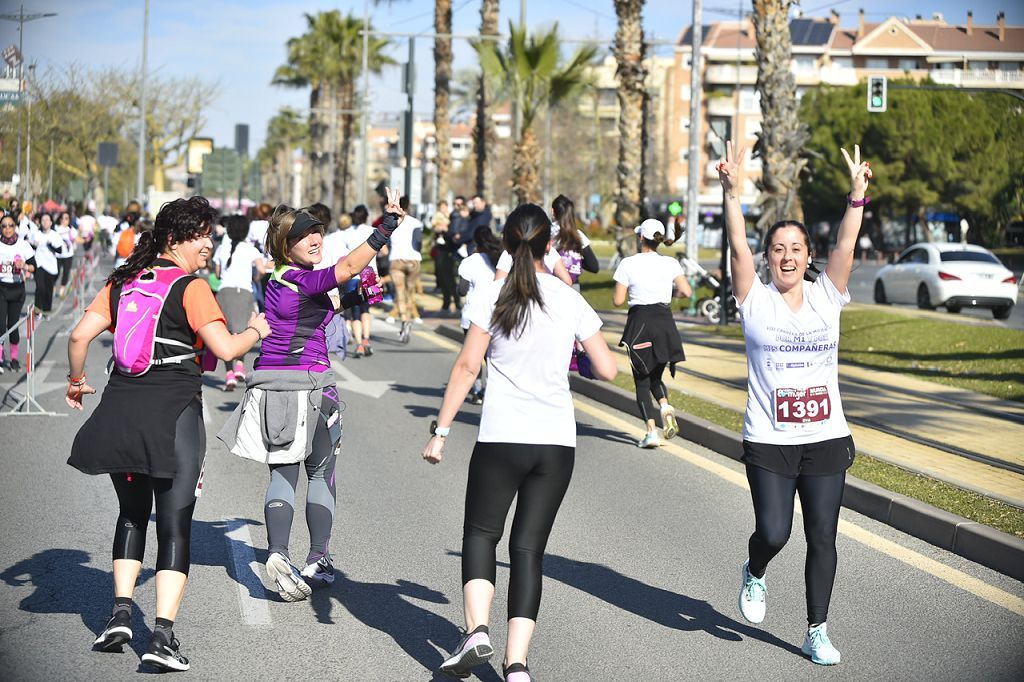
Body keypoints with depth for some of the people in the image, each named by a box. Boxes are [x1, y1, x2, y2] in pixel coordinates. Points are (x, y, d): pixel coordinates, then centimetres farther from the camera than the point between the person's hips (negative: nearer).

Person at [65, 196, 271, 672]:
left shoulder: (123, 281, 10)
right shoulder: (191, 287, -4)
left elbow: (80, 334, 3)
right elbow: (225, 349, -12)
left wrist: (76, 380, 20)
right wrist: (257, 330, 8)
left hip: (118, 413, 5)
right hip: (174, 413, -5)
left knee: (132, 513, 23)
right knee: (175, 525, 0)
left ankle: (120, 614, 13)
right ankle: (163, 636, -9)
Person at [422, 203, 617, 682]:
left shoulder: (493, 296, -3)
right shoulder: (571, 301, 3)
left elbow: (466, 367, -5)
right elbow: (607, 370, 5)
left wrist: (441, 431, 0)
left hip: (501, 438, -2)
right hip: (557, 443, 2)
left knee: (481, 534, 15)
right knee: (529, 548, 7)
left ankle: (477, 631, -7)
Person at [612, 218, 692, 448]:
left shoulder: (628, 264, -7)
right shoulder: (670, 263, 0)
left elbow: (618, 300, -7)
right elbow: (686, 292, -5)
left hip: (640, 321, -3)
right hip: (664, 321, 3)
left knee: (642, 381, 6)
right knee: (655, 376, 20)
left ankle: (652, 431, -7)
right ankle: (665, 406, -11)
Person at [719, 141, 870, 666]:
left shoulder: (826, 297, 7)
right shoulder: (756, 301, 0)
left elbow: (845, 246, -5)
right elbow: (738, 246, -11)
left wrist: (857, 193, -16)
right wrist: (732, 191, -22)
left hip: (826, 440, 2)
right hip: (769, 442, -2)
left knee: (822, 538, 3)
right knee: (773, 532, -9)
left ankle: (817, 632, 14)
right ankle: (754, 576, 26)